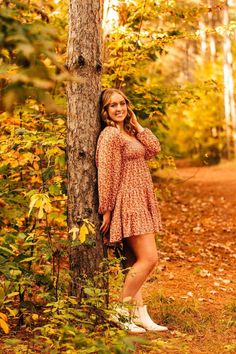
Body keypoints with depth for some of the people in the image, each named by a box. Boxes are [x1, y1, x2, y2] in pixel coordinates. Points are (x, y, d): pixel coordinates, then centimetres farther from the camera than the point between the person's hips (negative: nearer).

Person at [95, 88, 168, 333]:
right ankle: (121, 311, -2)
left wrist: (136, 124, 5)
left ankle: (140, 315, 14)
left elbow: (154, 149, 6)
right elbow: (106, 174, -16)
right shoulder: (110, 135, -13)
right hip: (128, 203, -9)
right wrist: (106, 210, -17)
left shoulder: (128, 132, 16)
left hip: (139, 203, 9)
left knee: (134, 262, 9)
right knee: (149, 258, -11)